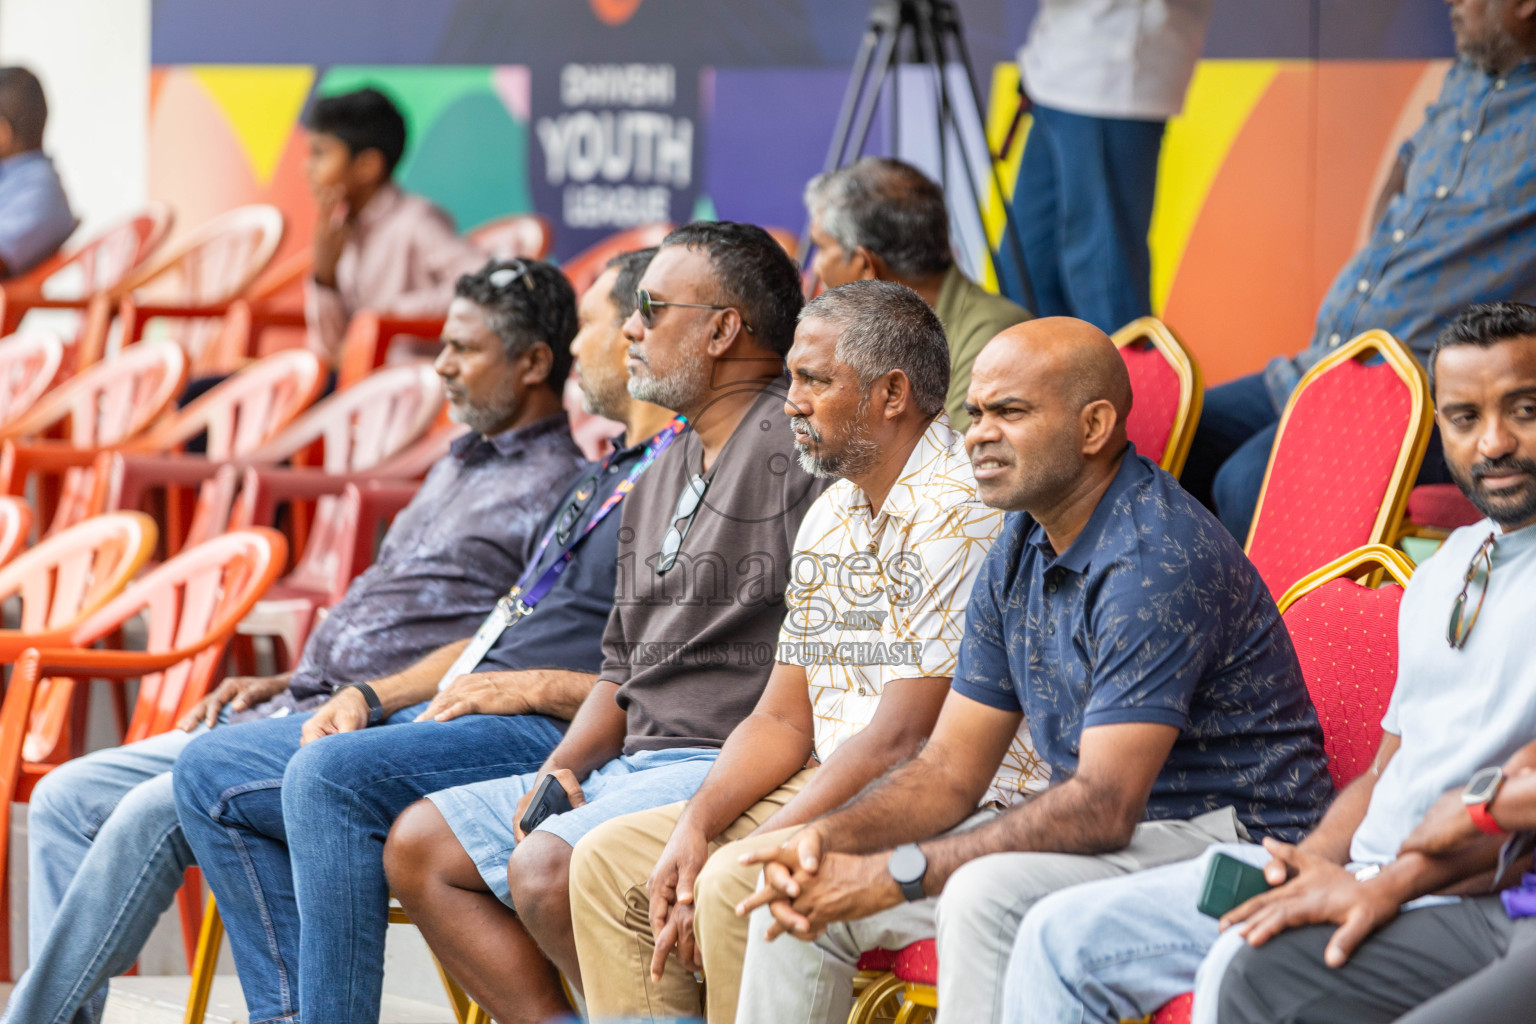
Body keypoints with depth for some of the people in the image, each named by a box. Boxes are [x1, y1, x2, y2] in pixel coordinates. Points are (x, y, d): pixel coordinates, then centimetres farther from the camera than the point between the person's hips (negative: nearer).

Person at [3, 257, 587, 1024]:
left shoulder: (557, 493, -6)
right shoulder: (459, 465, 23)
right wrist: (285, 685, 14)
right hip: (299, 713, 10)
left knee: (152, 813, -27)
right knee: (68, 798, -2)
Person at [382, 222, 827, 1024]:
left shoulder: (795, 446, -11)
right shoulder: (660, 480, 21)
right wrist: (563, 767, 5)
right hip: (637, 763, 10)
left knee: (545, 871, -30)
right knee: (419, 846, 6)